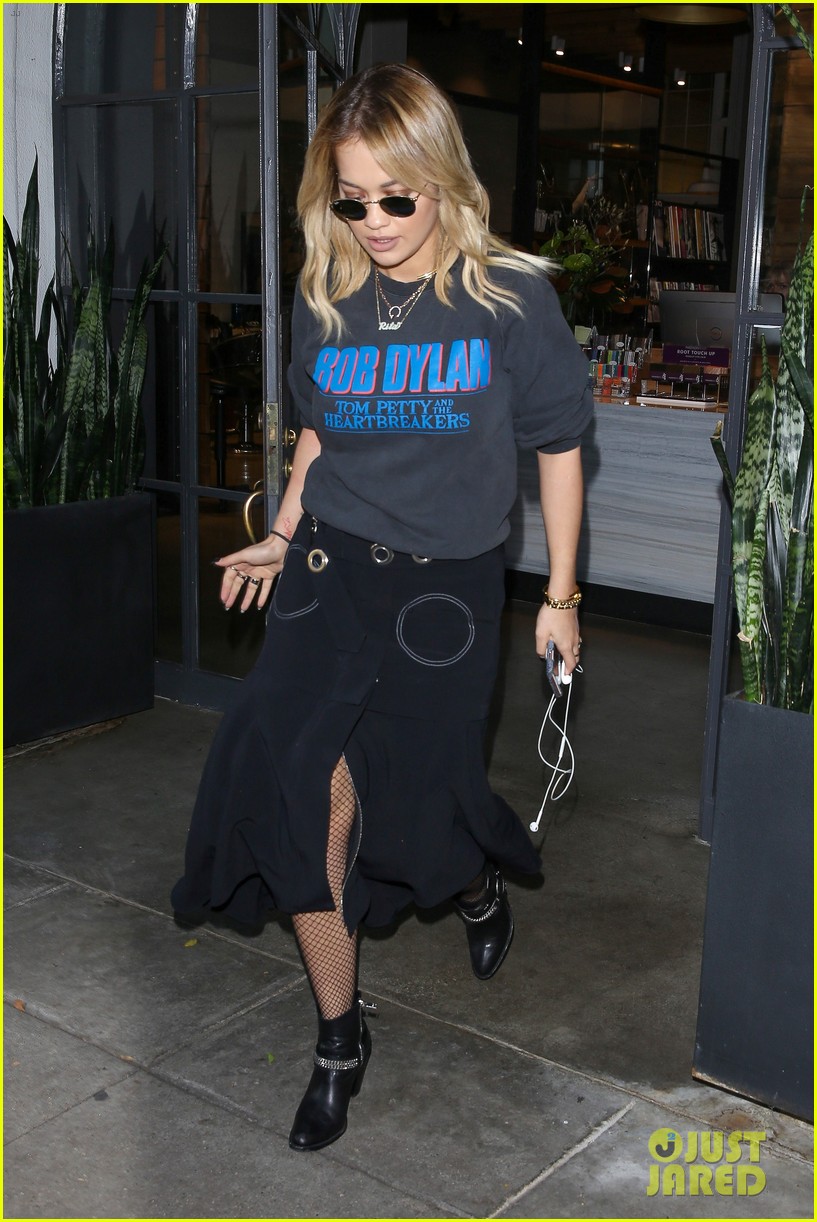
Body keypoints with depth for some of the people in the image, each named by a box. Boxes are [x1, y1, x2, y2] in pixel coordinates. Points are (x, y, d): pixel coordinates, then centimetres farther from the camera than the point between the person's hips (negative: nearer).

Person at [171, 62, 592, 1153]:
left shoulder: (511, 296, -7)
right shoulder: (326, 297, 4)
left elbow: (559, 447, 0)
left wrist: (560, 594, 2)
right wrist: (280, 540, 20)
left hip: (449, 582, -2)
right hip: (331, 569, 3)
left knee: (417, 804, -1)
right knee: (306, 785, -12)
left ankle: (479, 874, 40)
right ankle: (339, 1040, 6)